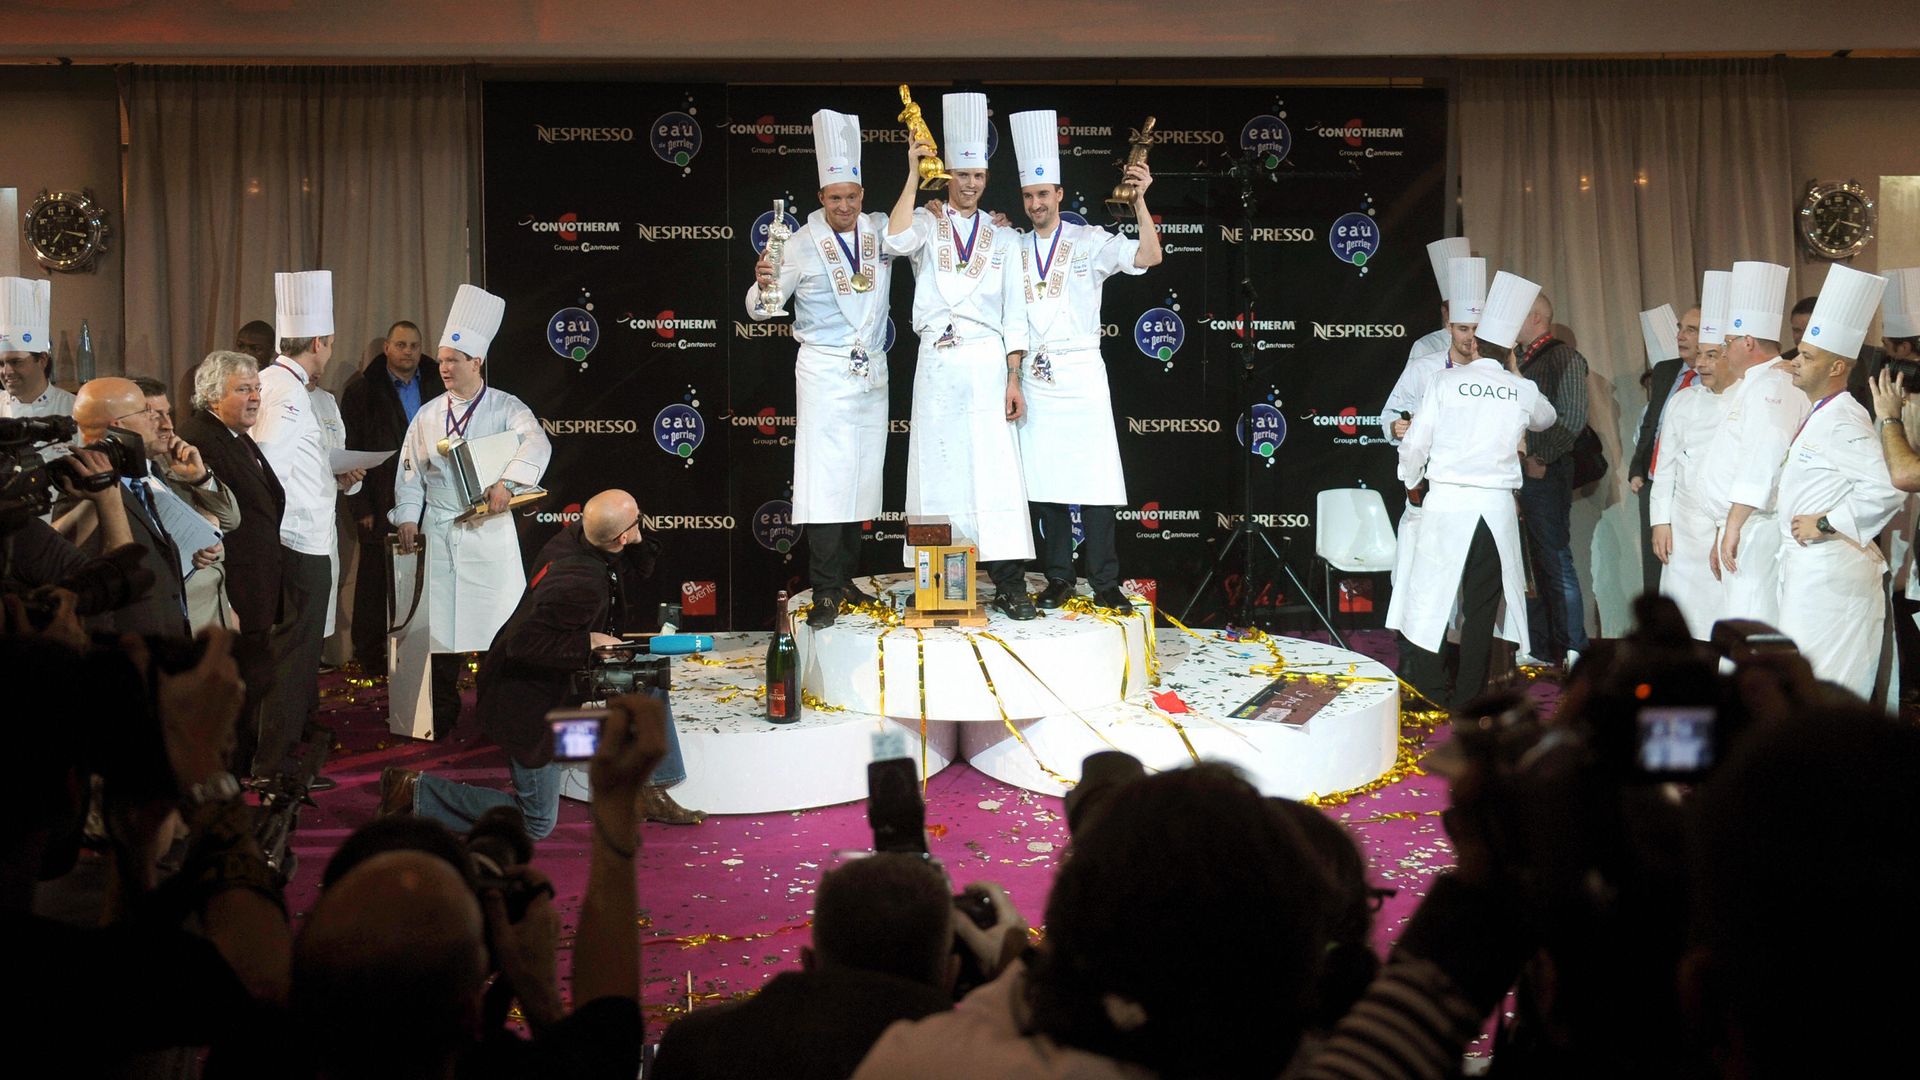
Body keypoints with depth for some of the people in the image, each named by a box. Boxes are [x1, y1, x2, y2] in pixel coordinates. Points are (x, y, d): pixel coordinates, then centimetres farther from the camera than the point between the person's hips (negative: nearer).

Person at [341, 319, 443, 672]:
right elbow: (350, 452, 0)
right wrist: (361, 507, -7)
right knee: (376, 583, 3)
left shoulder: (435, 385, 11)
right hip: (383, 506, -2)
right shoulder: (362, 389, 2)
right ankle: (371, 659, 11)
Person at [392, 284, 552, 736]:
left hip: (489, 528, -3)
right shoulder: (428, 415, 12)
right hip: (439, 530, 3)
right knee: (441, 620, 5)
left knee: (499, 622, -4)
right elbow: (410, 471, 16)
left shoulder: (506, 408, 0)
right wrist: (406, 517, 5)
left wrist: (506, 481, -31)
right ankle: (444, 713, 14)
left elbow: (536, 445, -18)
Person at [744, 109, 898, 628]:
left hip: (873, 371, 5)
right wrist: (763, 284, -26)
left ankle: (845, 577, 17)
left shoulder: (881, 231, 5)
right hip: (825, 371, -4)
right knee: (825, 479, -10)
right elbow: (760, 311, -3)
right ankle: (825, 592, -9)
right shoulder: (803, 244, -5)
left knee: (861, 477, 8)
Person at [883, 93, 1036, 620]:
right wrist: (913, 175, -12)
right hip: (937, 364, -1)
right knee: (940, 471, -2)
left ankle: (1009, 583, -7)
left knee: (996, 472, -7)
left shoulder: (1003, 239, 13)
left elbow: (1014, 312, 10)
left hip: (989, 364, 1)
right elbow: (897, 240, -16)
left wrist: (1013, 378, 1)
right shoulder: (927, 223, 9)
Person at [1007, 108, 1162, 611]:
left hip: (1081, 372, -3)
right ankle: (1058, 578, 12)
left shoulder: (1090, 242, 2)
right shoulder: (1015, 250, 13)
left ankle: (1105, 581, 0)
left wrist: (1139, 200, -20)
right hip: (1034, 377, 3)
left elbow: (1149, 256, -10)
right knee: (1043, 480, 3)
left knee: (1093, 478, -5)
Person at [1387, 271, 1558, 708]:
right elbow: (1545, 420, 27)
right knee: (1481, 604, 8)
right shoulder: (1524, 391, 4)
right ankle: (1467, 696, 13)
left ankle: (1424, 688, 4)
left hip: (1447, 502, -2)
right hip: (1497, 505, 2)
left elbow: (1415, 443, -1)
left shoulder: (1446, 381, -2)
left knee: (1430, 594, 4)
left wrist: (1412, 481, 18)